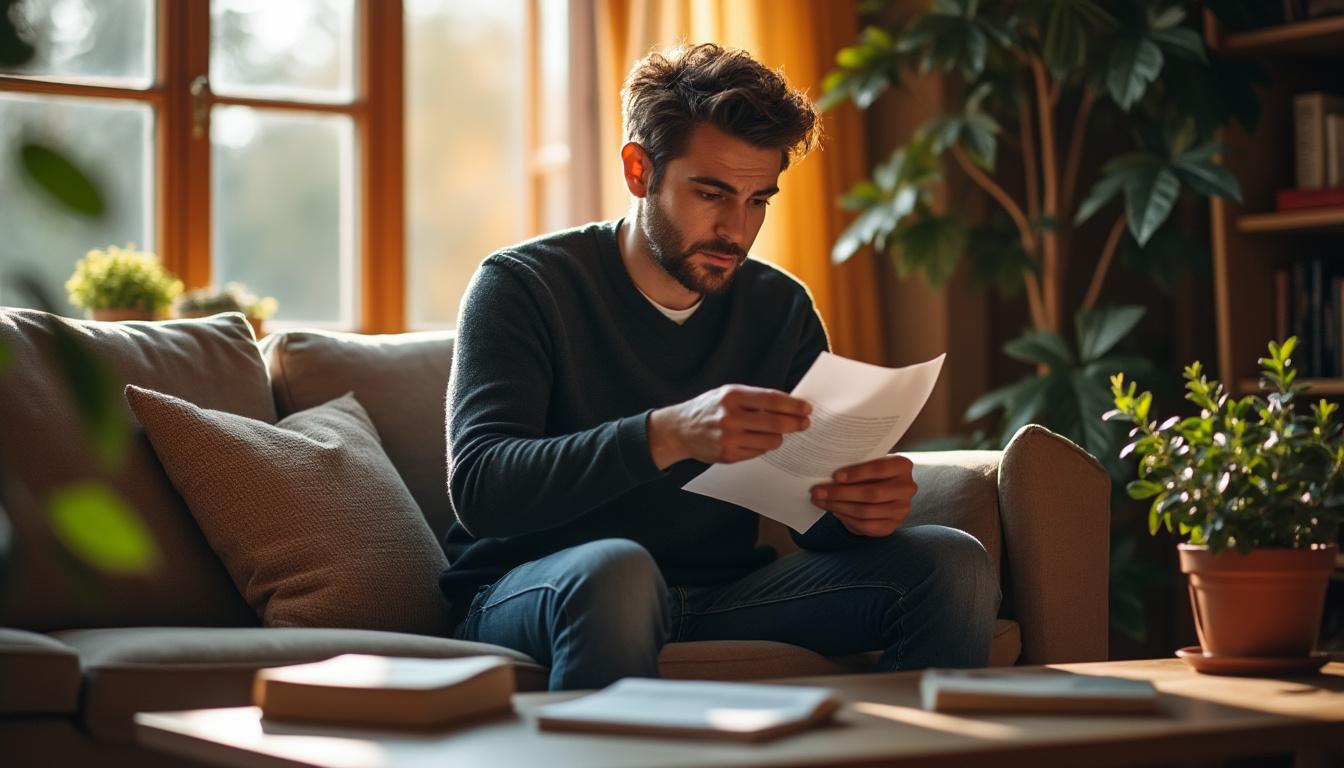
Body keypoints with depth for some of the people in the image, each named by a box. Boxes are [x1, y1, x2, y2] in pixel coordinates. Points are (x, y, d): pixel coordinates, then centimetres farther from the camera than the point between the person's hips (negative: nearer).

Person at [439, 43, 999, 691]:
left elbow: (818, 518, 6)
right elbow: (479, 488, -21)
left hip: (720, 595, 4)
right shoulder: (523, 285, -7)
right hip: (527, 590, -4)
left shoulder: (781, 307, 8)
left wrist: (862, 507, -20)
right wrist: (667, 435, -36)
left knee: (952, 564, -13)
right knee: (614, 568, -39)